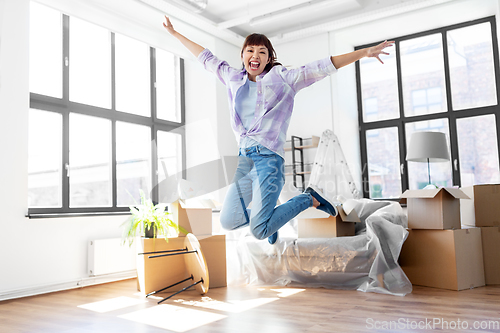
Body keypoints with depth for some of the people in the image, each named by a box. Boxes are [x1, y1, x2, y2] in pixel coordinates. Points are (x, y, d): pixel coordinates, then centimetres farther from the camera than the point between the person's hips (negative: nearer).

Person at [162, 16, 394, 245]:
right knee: (228, 221, -2)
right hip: (244, 158, 5)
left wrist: (364, 52, -8)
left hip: (268, 157, -5)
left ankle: (311, 199, 10)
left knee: (259, 231, -14)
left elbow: (321, 68, -1)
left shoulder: (282, 78, 5)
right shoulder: (233, 78, 17)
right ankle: (267, 213, 29)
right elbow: (206, 58, 28)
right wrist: (175, 34, 35)